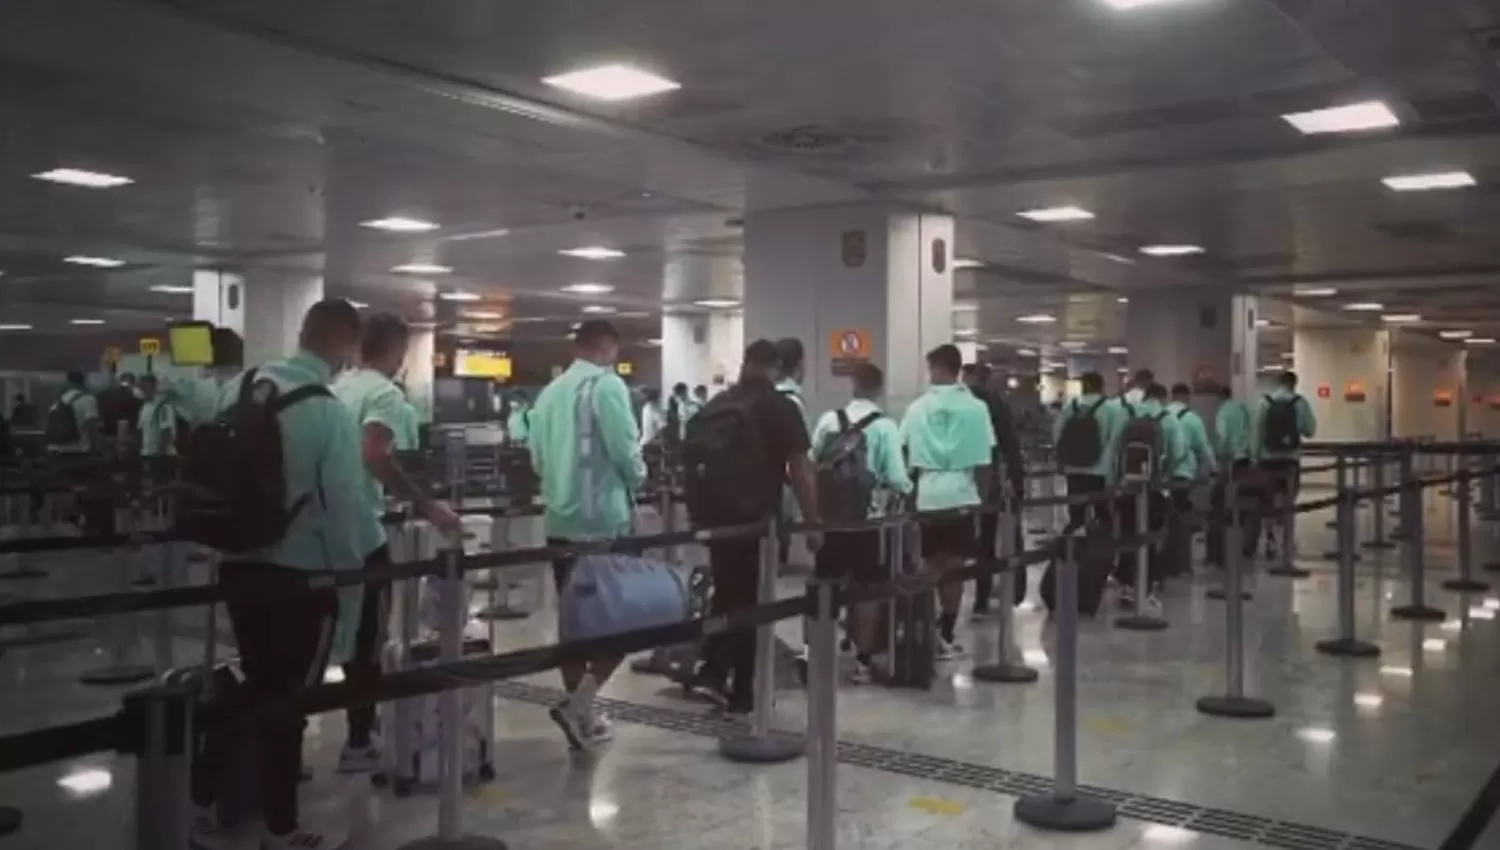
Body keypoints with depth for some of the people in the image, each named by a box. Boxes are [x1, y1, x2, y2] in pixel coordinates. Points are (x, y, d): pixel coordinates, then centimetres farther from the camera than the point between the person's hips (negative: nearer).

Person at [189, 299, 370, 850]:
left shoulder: (239, 387, 0)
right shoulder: (330, 411, -20)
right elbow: (344, 503, -16)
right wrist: (356, 562, 1)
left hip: (239, 564, 6)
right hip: (301, 575, -6)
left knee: (257, 686, 22)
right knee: (285, 699, 9)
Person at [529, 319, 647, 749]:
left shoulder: (550, 391, 10)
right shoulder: (607, 385, -11)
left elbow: (537, 459, 13)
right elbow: (625, 451, -16)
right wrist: (637, 480, 4)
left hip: (560, 520, 7)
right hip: (604, 519, -7)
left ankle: (582, 712, 19)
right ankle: (578, 703, -9)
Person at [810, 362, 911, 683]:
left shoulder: (828, 419, -1)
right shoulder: (885, 426, -10)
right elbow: (896, 477, -13)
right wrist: (908, 489, 9)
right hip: (868, 516, -3)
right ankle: (862, 659, 12)